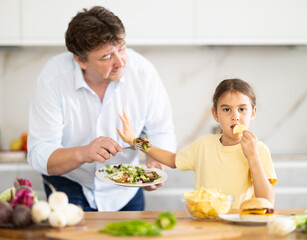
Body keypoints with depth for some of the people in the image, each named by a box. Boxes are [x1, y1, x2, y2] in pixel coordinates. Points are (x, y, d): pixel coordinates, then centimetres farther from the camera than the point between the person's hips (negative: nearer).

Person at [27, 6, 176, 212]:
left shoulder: (143, 72, -18)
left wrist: (155, 165, -28)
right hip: (69, 183, -2)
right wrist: (82, 153, -43)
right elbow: (39, 156, -24)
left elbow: (162, 133, -8)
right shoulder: (53, 79, -22)